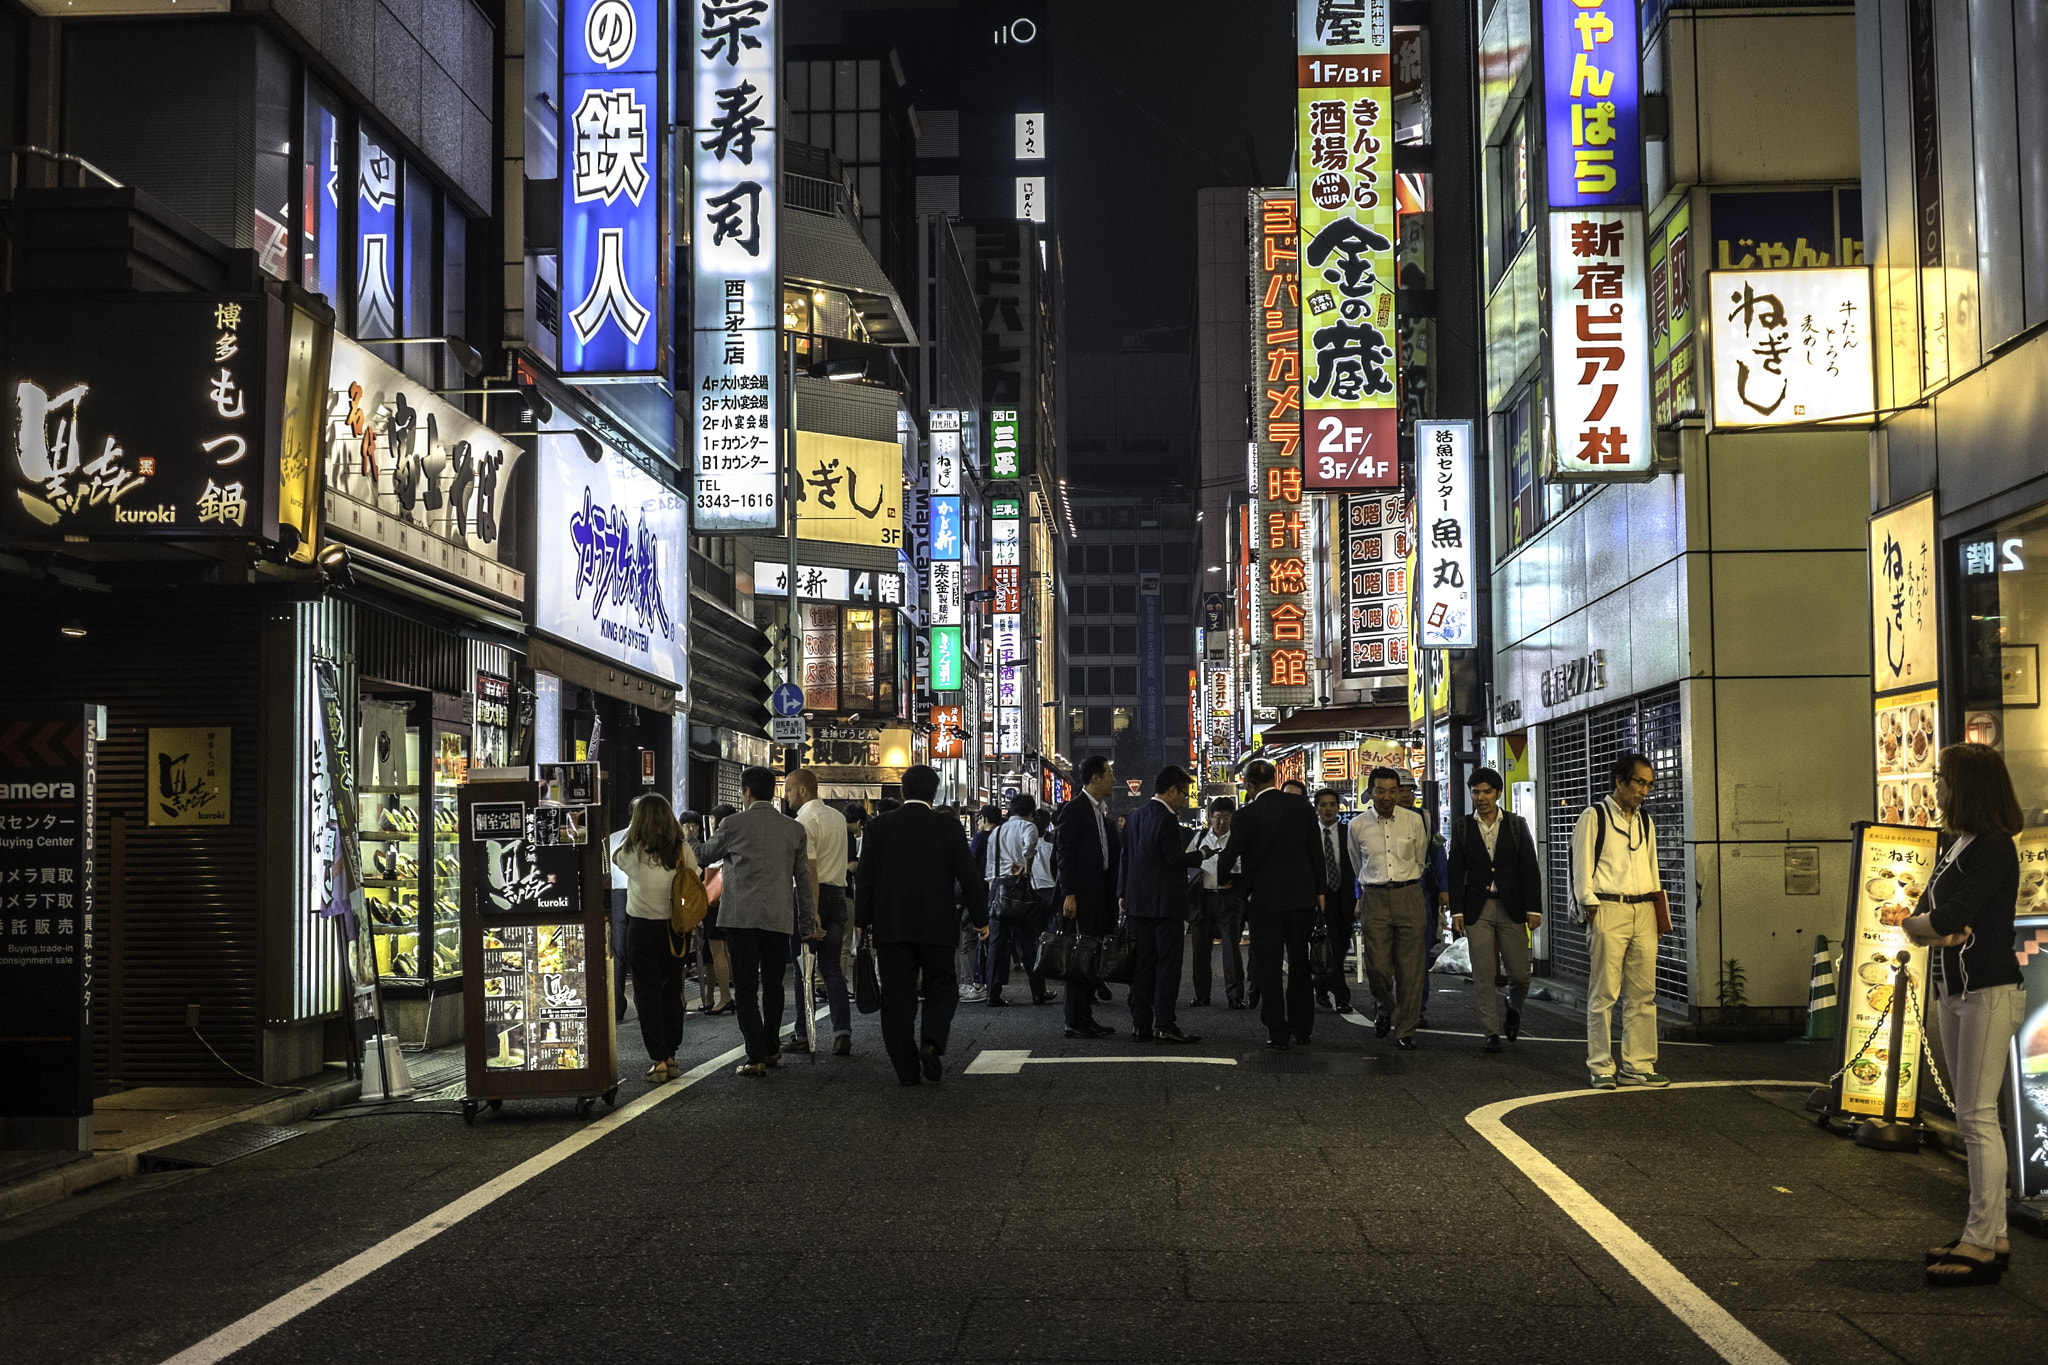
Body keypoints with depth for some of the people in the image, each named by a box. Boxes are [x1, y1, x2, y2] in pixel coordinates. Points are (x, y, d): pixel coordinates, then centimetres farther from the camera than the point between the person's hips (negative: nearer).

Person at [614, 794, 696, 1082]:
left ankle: (659, 1059, -1)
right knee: (672, 991, 14)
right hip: (676, 927, 3)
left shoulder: (634, 852, -12)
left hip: (643, 928, -3)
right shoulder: (683, 850, -5)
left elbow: (617, 859, 10)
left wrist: (631, 830, 16)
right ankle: (671, 1056, 19)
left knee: (648, 994, 3)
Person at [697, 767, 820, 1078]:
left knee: (746, 988, -1)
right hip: (780, 918, 3)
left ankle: (757, 1057, -8)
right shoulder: (794, 828, 6)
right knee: (773, 985, 17)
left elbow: (709, 853, 14)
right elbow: (803, 879, 10)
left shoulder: (733, 824, -4)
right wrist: (808, 922, 16)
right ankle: (771, 1048, 28)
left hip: (742, 917, -3)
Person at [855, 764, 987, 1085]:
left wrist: (862, 922, 9)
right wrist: (980, 918, 7)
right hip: (937, 926, -1)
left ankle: (907, 1070, 2)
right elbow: (969, 876, -2)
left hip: (890, 926, 1)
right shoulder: (948, 827, -2)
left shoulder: (879, 827, 0)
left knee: (897, 998, 5)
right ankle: (931, 1043, -11)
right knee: (942, 989, 13)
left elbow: (865, 878, 1)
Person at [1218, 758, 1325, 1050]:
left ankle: (1278, 1033, -1)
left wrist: (1225, 877, 17)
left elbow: (1228, 858, -5)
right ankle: (1301, 1028, 21)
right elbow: (1316, 851, 4)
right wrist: (1319, 891, 11)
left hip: (1265, 898, -3)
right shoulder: (1301, 806, 0)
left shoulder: (1246, 816, -11)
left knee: (1268, 966, 3)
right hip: (1302, 896, 4)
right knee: (1300, 963, 16)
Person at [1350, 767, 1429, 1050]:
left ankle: (1405, 1031, 8)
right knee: (1377, 965, -6)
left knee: (1409, 968, -1)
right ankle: (1384, 1010, 24)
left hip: (1409, 896, 0)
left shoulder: (1414, 821, 3)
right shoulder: (1357, 825, 3)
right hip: (1374, 898, 0)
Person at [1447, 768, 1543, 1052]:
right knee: (1483, 975, -2)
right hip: (1477, 909, 0)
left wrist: (1533, 908, -5)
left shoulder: (1517, 825, 4)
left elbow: (1530, 869, 2)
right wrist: (1456, 912, -4)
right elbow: (1456, 872, 4)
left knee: (1520, 973, 0)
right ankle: (1491, 1032, 5)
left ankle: (1514, 1008, 31)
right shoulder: (1462, 828, 6)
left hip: (1511, 907, 0)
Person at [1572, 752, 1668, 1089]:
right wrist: (1591, 908, -10)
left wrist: (1657, 906, 14)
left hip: (1643, 911, 6)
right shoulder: (1593, 817, -1)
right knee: (1604, 993, -4)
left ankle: (1638, 1066, 12)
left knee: (1643, 993, 5)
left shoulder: (1645, 822, 18)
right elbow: (1581, 868, -4)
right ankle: (1601, 1068, 1)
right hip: (1608, 909, -6)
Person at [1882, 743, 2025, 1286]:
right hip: (1953, 993, 10)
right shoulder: (1953, 848, 15)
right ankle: (1991, 1236, 18)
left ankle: (1981, 1245, -5)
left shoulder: (1993, 849, -14)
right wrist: (1926, 928, -11)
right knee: (1971, 1118, 12)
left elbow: (1946, 919, -23)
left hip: (1989, 993, -10)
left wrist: (1912, 921, -4)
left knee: (1978, 1117, -8)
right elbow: (1923, 921, 11)